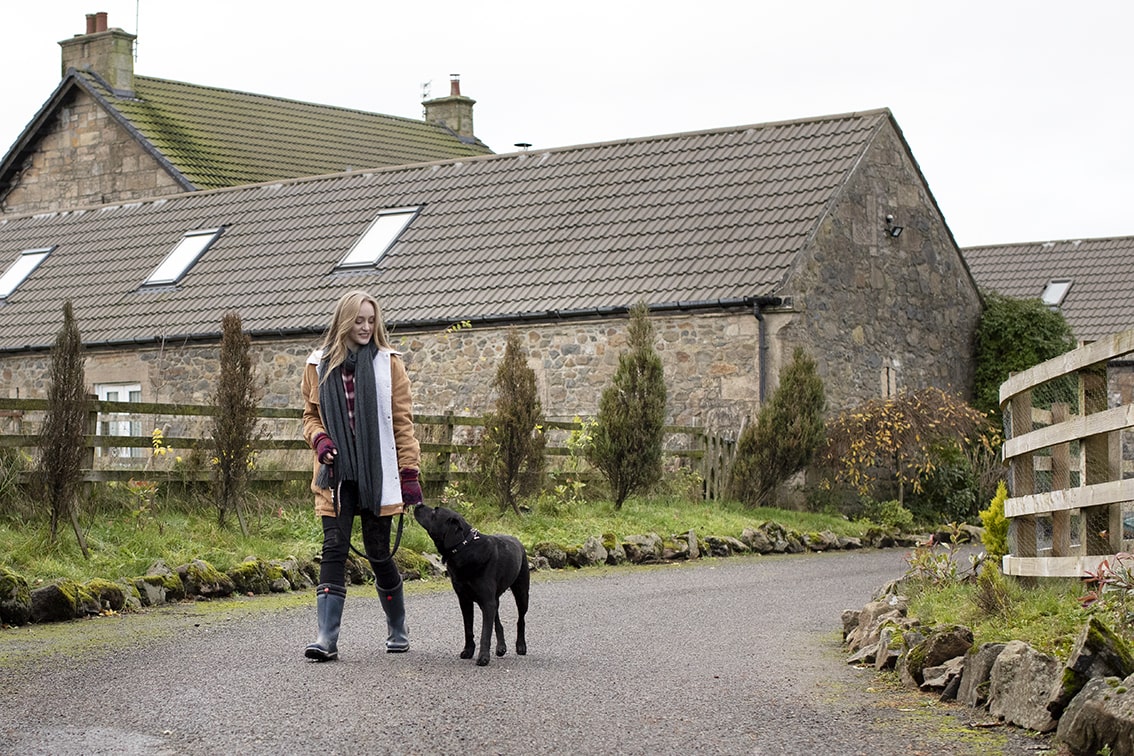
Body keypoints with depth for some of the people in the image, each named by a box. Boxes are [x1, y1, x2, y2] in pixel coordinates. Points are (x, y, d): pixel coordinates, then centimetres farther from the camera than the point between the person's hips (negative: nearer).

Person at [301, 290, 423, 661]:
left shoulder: (388, 362, 4)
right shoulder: (319, 365, 8)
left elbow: (402, 421, 4)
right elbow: (311, 415, 16)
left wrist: (409, 472, -2)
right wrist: (319, 439, -6)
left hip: (377, 475, -1)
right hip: (336, 474, 1)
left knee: (378, 553, 5)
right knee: (333, 551, -9)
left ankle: (397, 630, 25)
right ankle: (327, 638, -12)